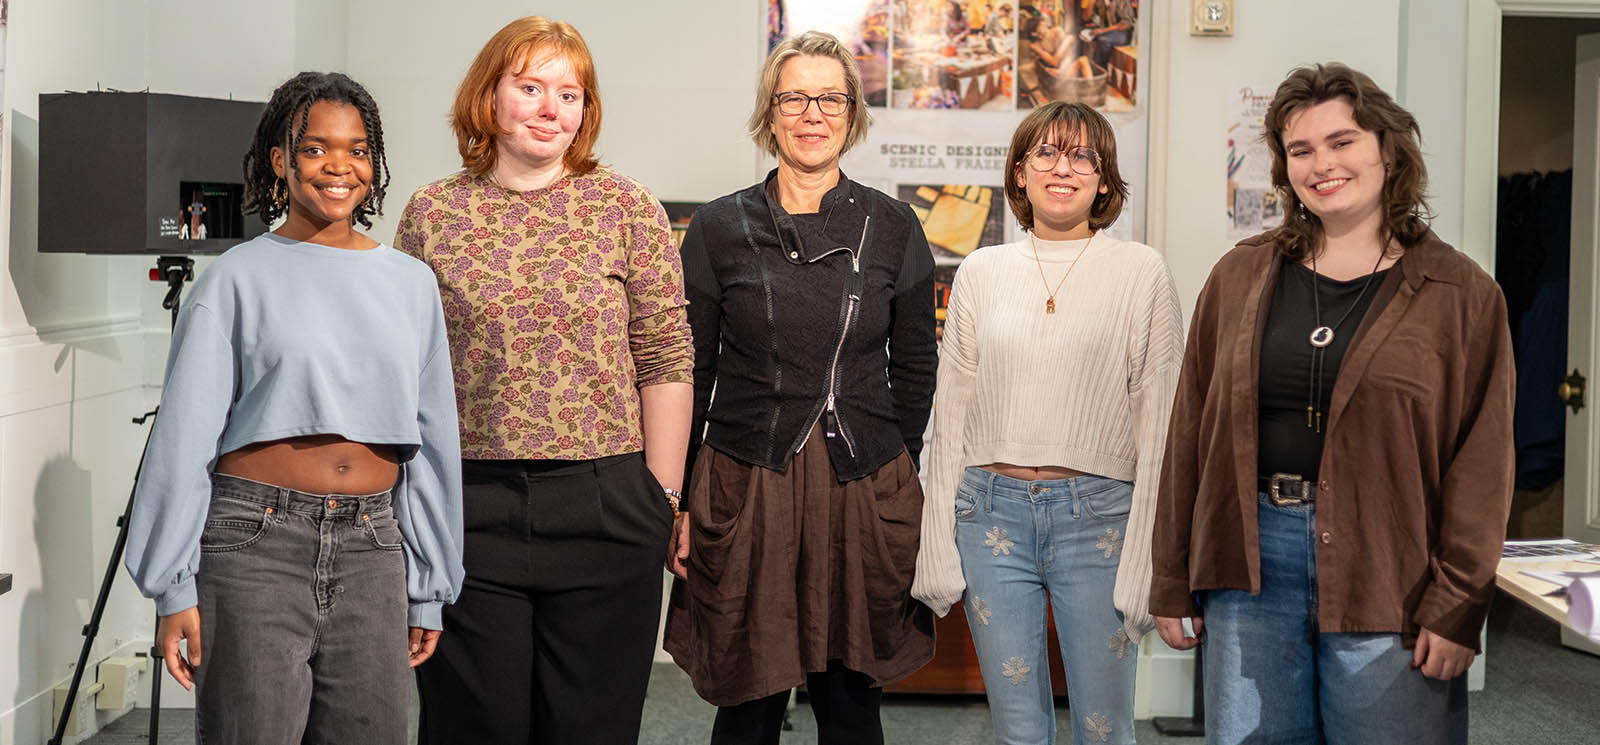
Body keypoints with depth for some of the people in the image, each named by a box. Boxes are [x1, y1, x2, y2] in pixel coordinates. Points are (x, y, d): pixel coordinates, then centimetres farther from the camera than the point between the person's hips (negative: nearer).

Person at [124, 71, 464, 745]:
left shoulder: (411, 283, 11)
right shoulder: (237, 279, 1)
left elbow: (433, 442, 13)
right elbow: (184, 438, 0)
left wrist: (430, 590, 12)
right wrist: (174, 589, -5)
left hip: (372, 550, 3)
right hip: (255, 543, -3)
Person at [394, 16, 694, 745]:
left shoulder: (628, 208, 2)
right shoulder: (431, 213, 5)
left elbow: (666, 361, 2)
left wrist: (664, 497, 0)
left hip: (604, 510, 0)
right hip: (467, 510, 1)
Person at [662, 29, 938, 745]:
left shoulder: (892, 228, 4)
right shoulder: (719, 228, 2)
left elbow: (915, 367, 9)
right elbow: (689, 372, 4)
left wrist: (898, 480, 5)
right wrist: (676, 499, 1)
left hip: (866, 491, 1)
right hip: (745, 490, -1)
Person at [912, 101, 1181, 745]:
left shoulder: (1141, 271, 1)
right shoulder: (981, 271, 8)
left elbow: (1159, 421, -2)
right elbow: (951, 414, 9)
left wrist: (1145, 559, -7)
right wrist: (937, 546, 4)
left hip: (1096, 514, -2)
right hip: (992, 511, 2)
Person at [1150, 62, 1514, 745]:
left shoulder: (1462, 294, 1)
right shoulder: (1239, 277, 8)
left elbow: (1481, 463, -2)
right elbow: (1190, 433, 8)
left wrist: (1457, 605, -8)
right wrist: (1172, 584, 6)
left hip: (1386, 575, -2)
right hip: (1252, 561, 2)